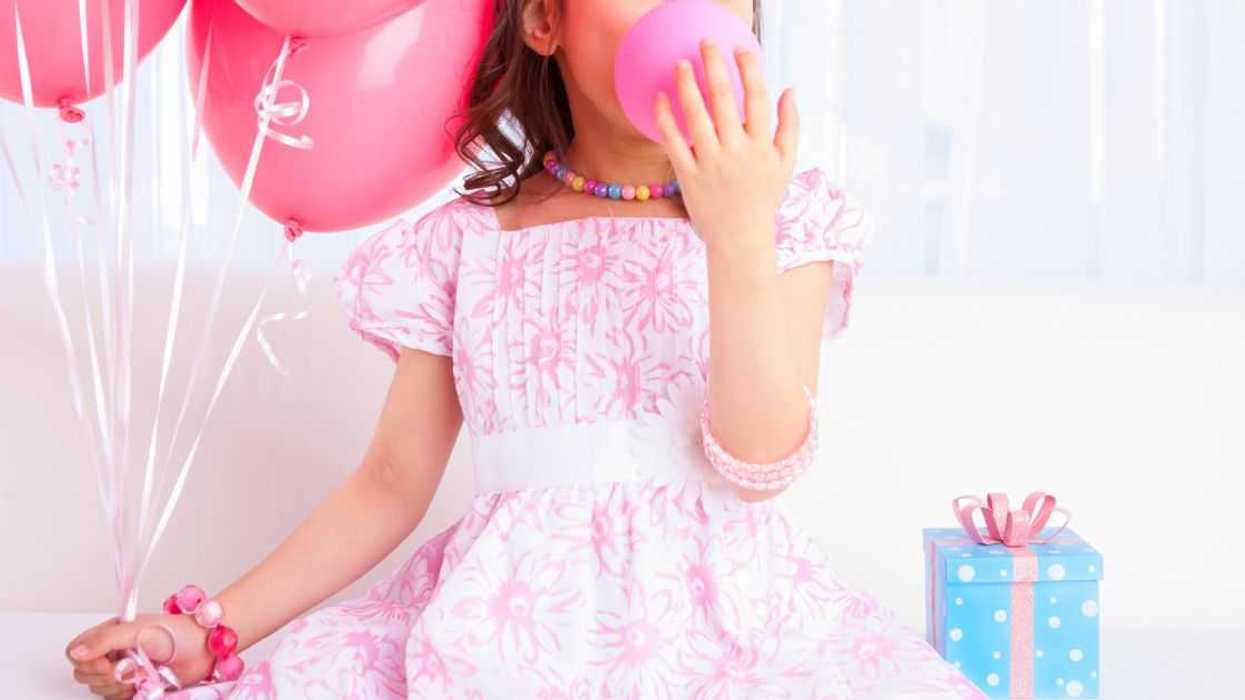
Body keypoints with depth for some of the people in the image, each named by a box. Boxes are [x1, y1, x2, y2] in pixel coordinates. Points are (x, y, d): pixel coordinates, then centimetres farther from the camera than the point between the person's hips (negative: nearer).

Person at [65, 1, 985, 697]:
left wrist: (739, 240, -20)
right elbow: (391, 488, 11)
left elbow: (760, 464, -9)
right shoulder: (463, 245, 6)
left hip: (722, 623, 0)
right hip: (504, 626, 1)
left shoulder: (790, 219, 4)